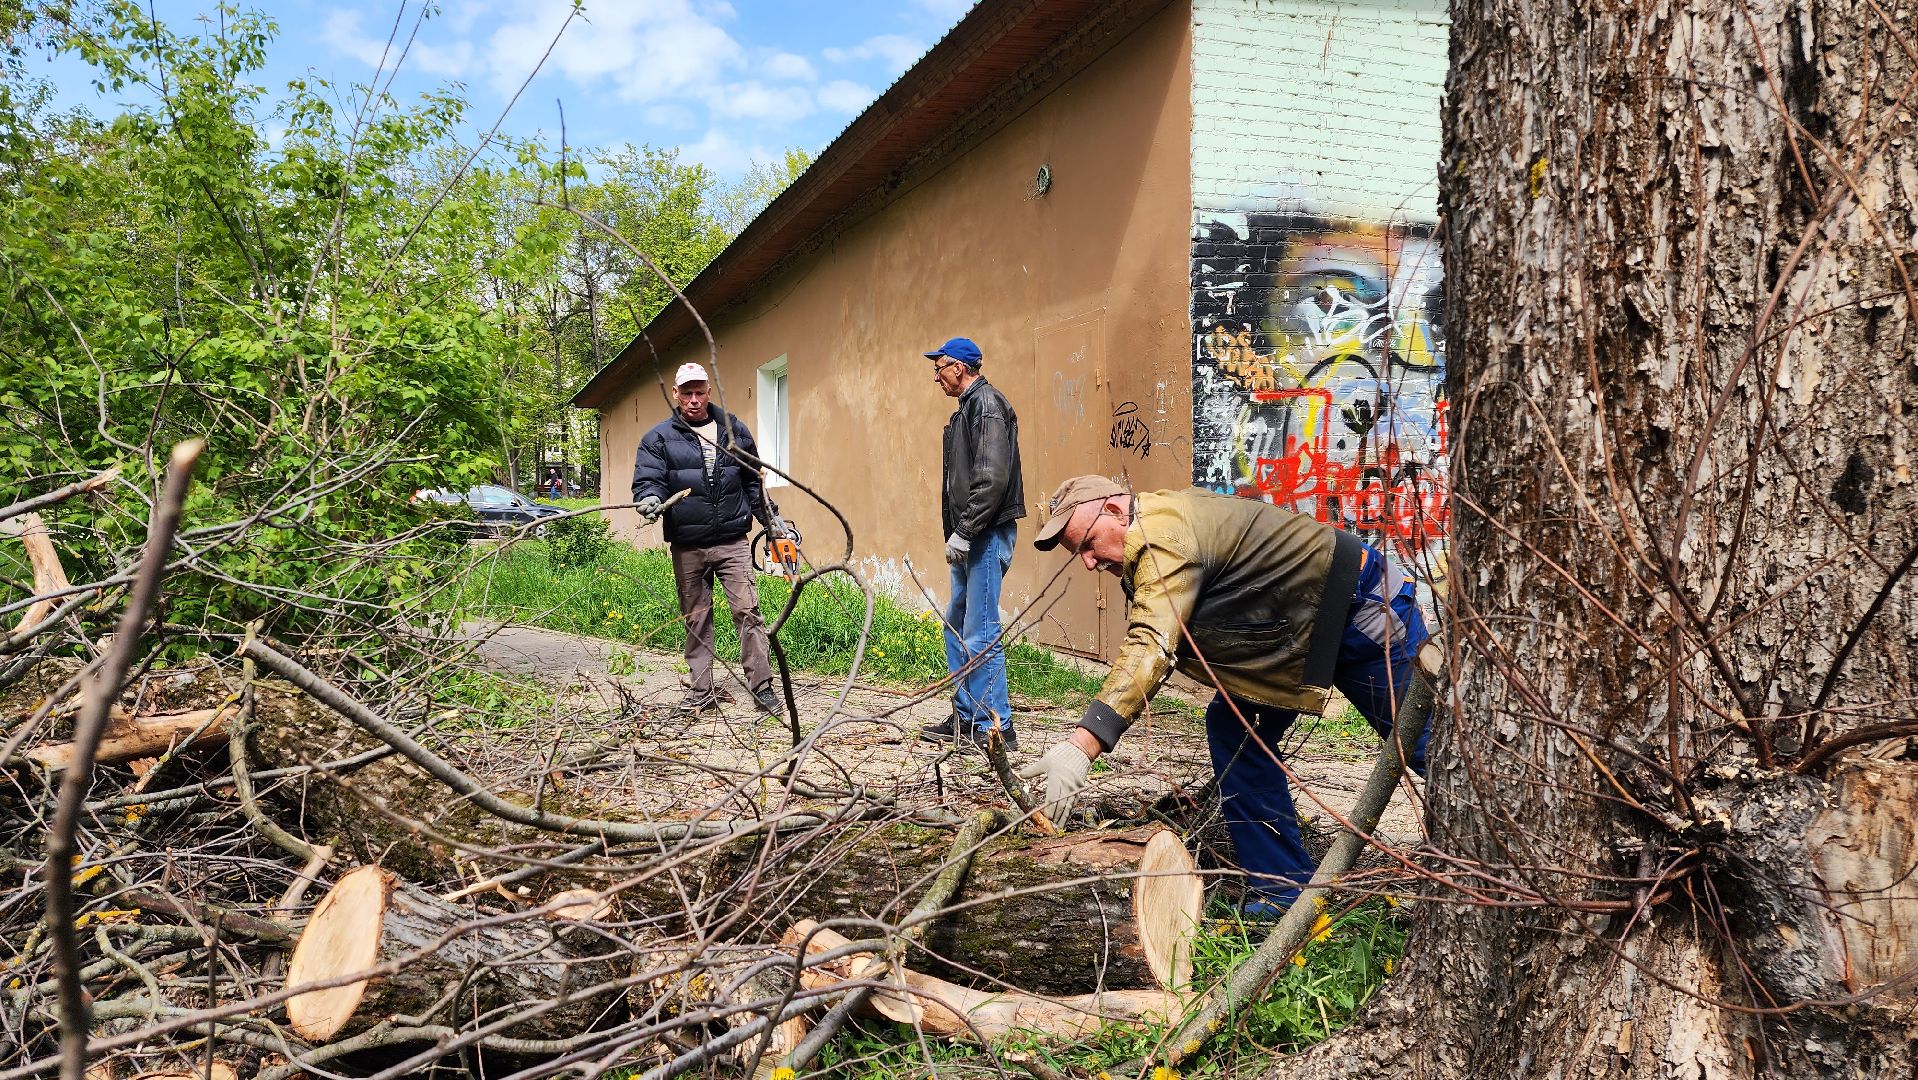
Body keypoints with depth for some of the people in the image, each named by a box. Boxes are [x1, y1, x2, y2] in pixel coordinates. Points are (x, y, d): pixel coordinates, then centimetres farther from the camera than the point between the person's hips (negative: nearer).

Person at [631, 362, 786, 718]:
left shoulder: (735, 430, 10)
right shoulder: (659, 438, 3)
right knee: (696, 621, 8)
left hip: (733, 542, 0)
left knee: (748, 611, -6)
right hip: (687, 548, 0)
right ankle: (701, 694, 15)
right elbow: (647, 479, -6)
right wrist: (649, 499, -28)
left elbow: (753, 482, 16)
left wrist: (772, 518, 14)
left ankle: (762, 687, 0)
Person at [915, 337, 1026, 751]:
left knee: (980, 634, -9)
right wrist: (958, 533, 15)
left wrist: (964, 531, -20)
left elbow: (992, 477, -22)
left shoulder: (987, 403, -11)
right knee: (957, 627, 15)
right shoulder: (968, 406, 19)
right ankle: (965, 717, 23)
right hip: (971, 539, 11)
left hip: (987, 534, -11)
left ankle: (996, 728, -4)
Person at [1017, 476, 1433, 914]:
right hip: (1298, 632, 10)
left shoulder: (1164, 535, -30)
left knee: (1420, 743, -2)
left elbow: (1151, 646, -41)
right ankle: (1284, 887, 7)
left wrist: (1082, 745, -48)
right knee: (1233, 728, 3)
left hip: (1362, 609, -9)